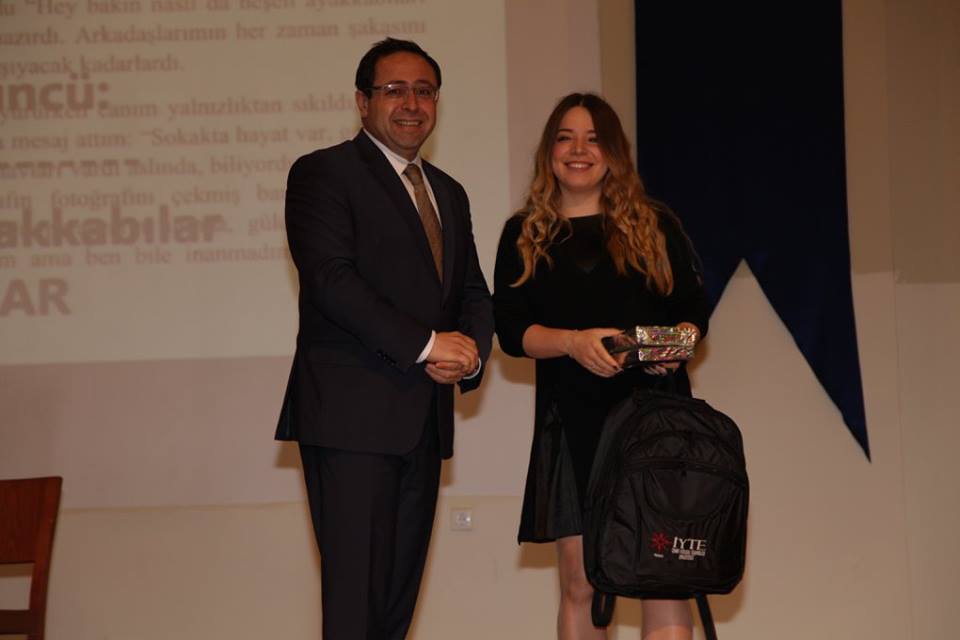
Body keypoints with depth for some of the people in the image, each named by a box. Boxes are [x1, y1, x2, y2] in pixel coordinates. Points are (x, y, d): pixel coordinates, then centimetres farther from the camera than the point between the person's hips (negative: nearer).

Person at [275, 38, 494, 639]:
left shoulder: (449, 193, 21)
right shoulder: (323, 173, -2)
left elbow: (473, 291, 20)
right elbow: (330, 278, -14)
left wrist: (471, 351, -3)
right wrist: (426, 343, -17)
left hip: (424, 420, 7)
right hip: (352, 415, -7)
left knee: (400, 592, 8)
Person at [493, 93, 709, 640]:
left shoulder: (655, 225, 12)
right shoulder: (524, 236, 11)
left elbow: (695, 308, 11)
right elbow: (510, 328, 3)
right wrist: (574, 342, -16)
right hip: (573, 420, 1)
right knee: (580, 584, 1)